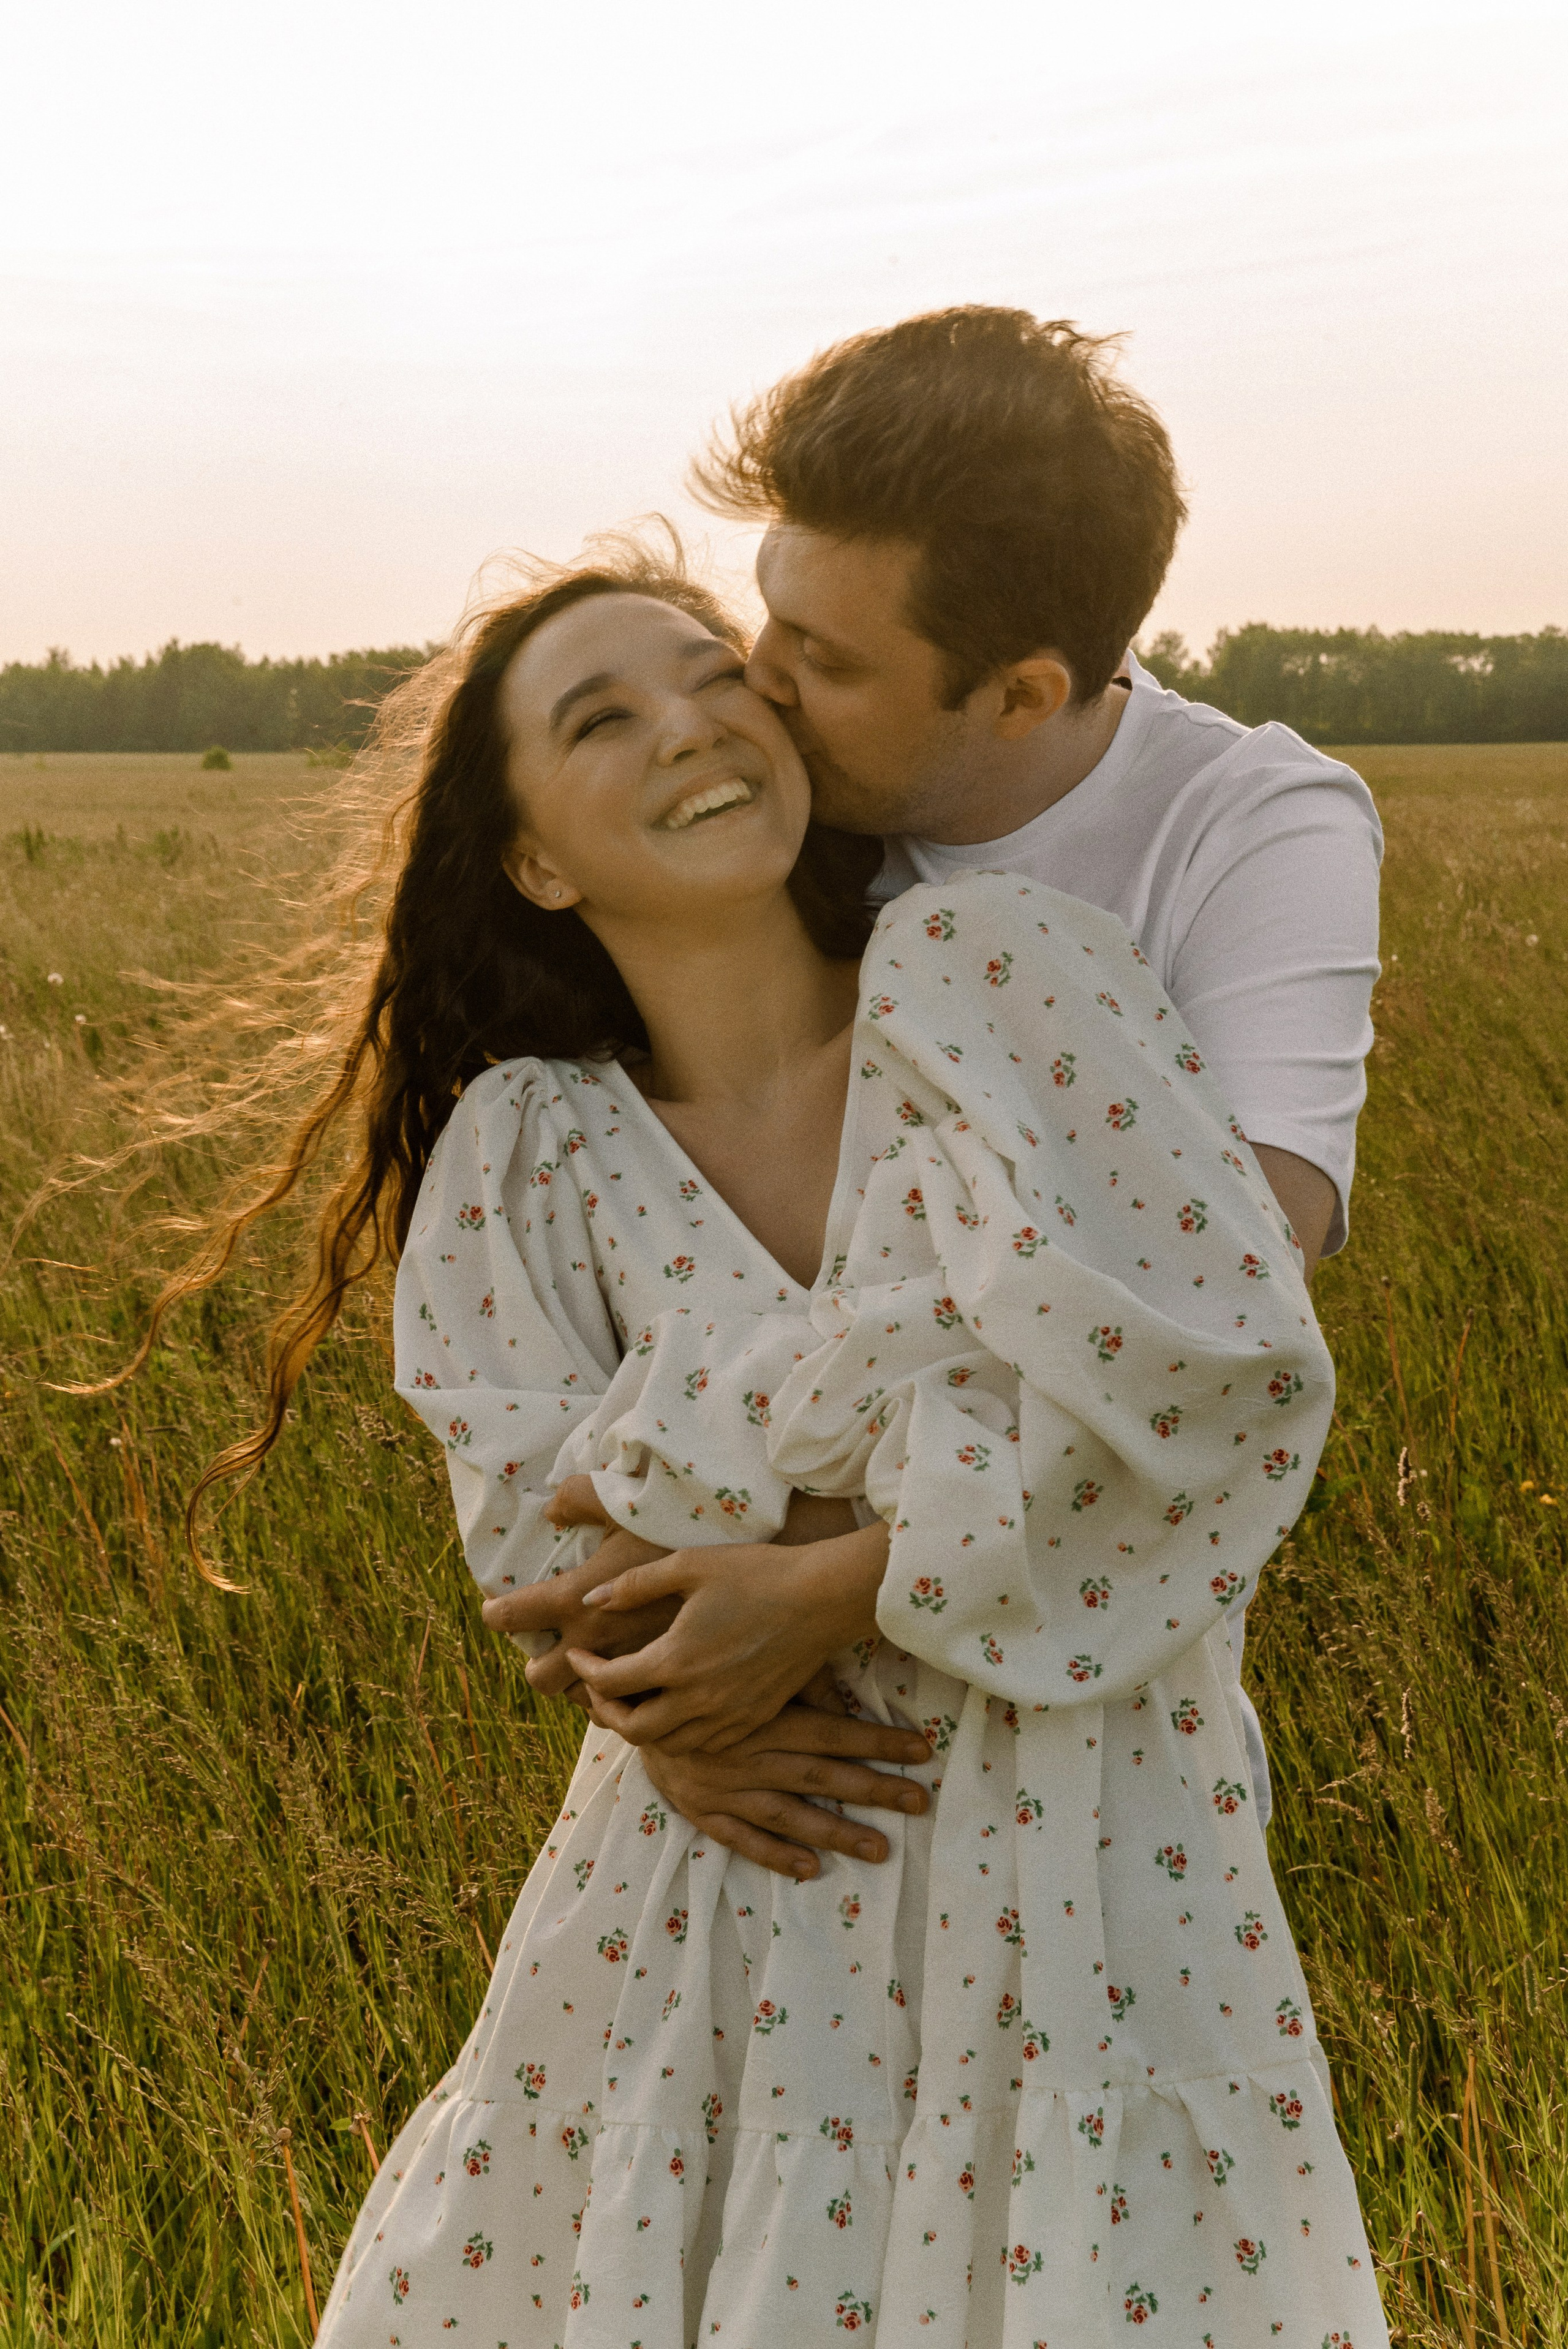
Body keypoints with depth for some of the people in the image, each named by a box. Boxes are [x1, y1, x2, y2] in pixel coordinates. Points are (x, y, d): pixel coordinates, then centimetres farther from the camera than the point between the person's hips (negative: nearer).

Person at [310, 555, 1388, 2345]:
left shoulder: (988, 970, -13)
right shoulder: (533, 1150, -3)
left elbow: (1212, 1362, -24)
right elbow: (553, 1549, -12)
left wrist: (836, 1591, -20)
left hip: (1076, 1899, -2)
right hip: (719, 1920, 3)